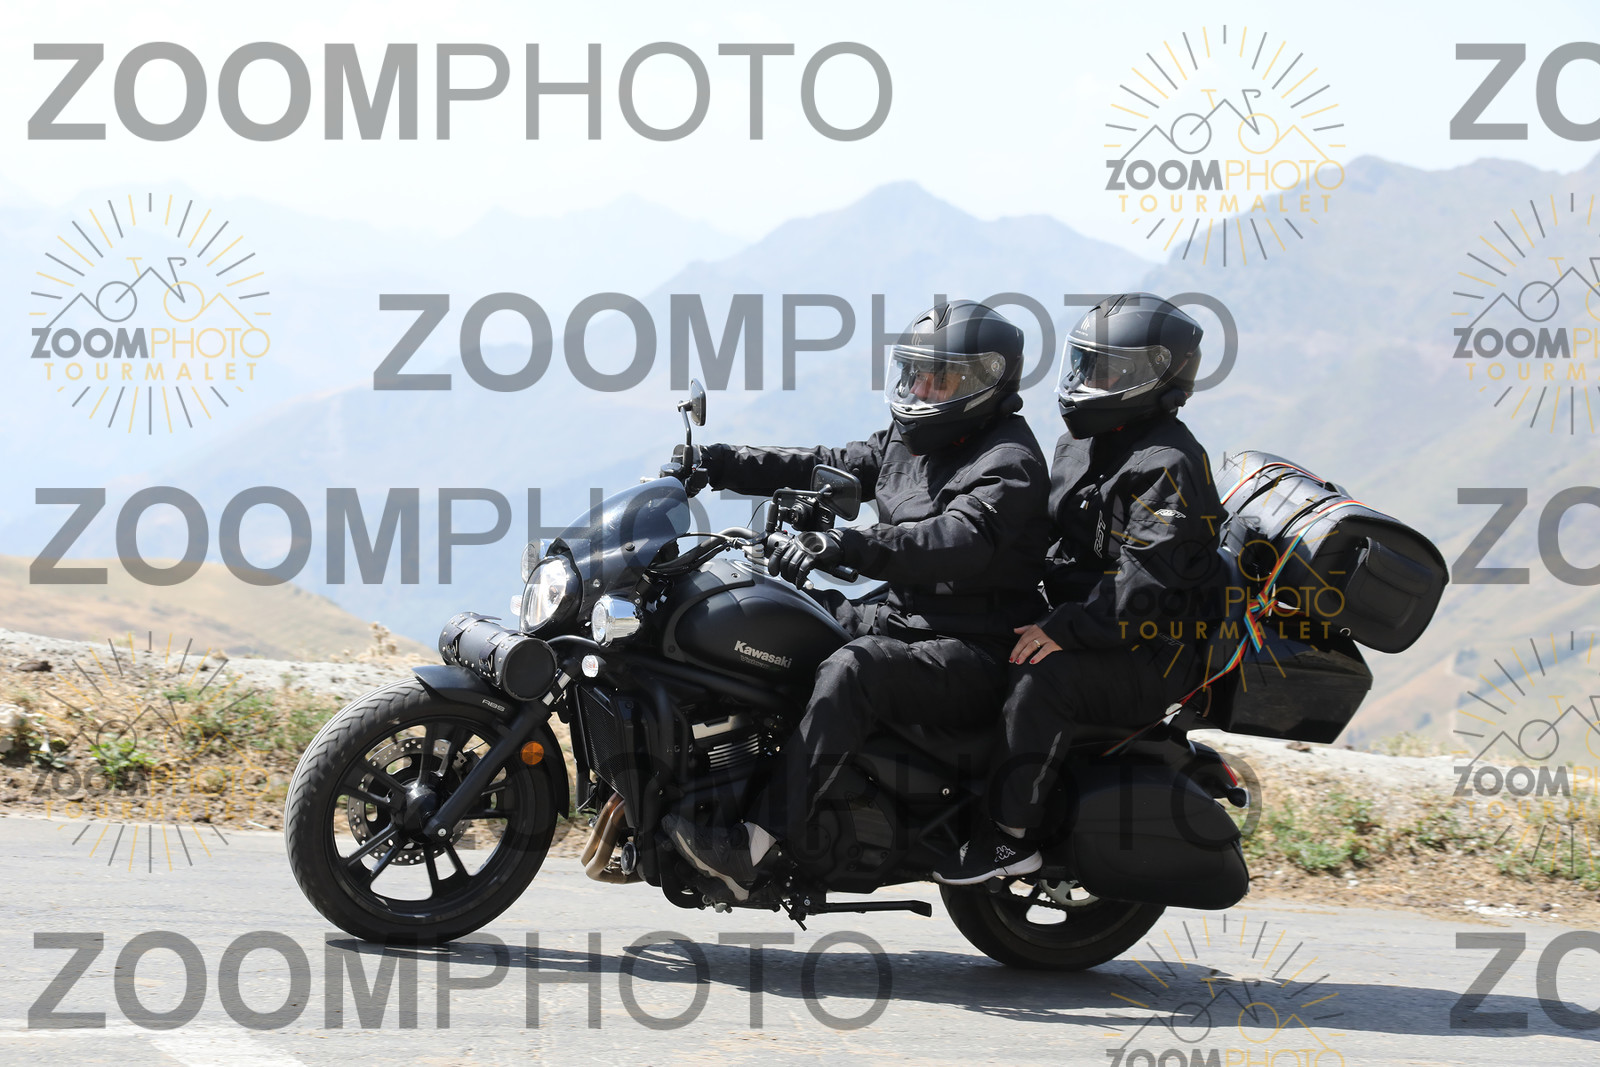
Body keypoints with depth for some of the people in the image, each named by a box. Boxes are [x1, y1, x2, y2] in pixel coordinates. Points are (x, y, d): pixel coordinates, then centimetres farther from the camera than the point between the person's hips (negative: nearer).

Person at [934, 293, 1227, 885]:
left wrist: (1064, 630, -29)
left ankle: (1012, 833, -29)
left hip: (1151, 657, -10)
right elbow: (1042, 534, 26)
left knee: (1043, 676, -34)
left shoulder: (1169, 464, -15)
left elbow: (1149, 585, -25)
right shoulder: (1078, 443, 15)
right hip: (1080, 627, 10)